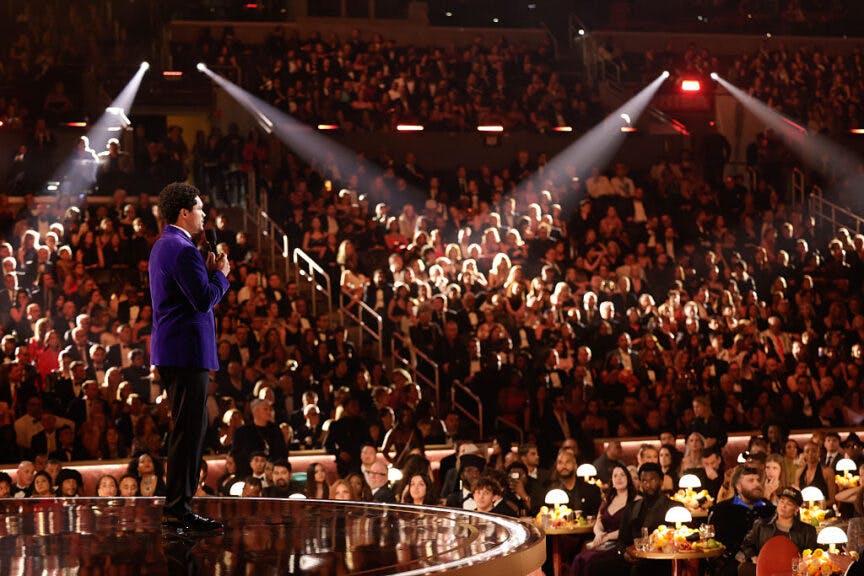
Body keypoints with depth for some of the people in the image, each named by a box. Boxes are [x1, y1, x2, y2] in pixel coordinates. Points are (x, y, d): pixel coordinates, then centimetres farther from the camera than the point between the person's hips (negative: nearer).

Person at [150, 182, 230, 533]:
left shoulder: (164, 246, 18)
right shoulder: (182, 249, -15)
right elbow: (204, 300, -21)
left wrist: (208, 271, 12)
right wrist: (221, 274, -5)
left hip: (172, 351, 11)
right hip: (187, 350, -11)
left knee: (188, 429, 14)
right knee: (189, 430, -9)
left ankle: (177, 506, 17)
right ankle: (178, 508, -8)